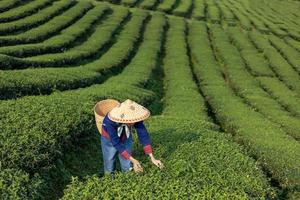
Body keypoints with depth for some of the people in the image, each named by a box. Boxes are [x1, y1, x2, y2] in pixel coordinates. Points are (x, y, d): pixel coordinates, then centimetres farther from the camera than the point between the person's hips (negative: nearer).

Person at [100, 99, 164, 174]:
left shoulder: (135, 117, -32)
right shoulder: (109, 121, -40)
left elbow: (143, 136, -25)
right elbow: (117, 144, -35)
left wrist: (152, 158, -31)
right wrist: (133, 161, -39)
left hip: (126, 139, 2)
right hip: (110, 140, -2)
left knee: (128, 169, 6)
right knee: (109, 170, 8)